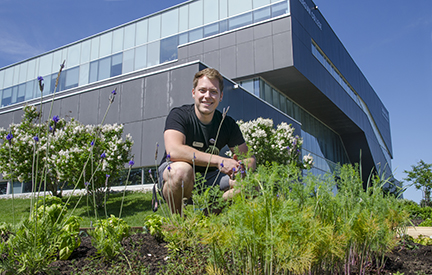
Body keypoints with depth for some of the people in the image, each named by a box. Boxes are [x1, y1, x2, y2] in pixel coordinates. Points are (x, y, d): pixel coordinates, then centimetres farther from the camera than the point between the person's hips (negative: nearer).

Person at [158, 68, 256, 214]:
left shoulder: (228, 124, -2)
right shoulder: (178, 115, -15)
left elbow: (249, 158, 2)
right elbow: (173, 151, -33)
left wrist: (241, 167, -25)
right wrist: (219, 161, -35)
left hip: (207, 178, 4)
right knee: (181, 169, -39)